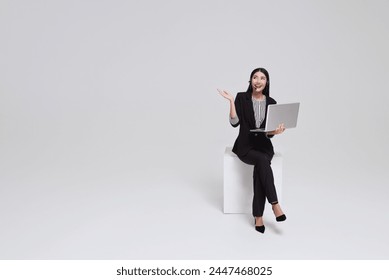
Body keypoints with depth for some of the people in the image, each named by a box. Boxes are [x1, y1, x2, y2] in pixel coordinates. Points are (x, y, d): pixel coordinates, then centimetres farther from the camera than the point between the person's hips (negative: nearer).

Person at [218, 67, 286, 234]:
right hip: (245, 146, -2)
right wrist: (231, 101, -18)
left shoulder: (271, 102, 4)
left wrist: (275, 131, -22)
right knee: (262, 160, -34)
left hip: (264, 145, 2)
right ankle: (275, 204, -26)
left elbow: (270, 132, 1)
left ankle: (258, 216, -24)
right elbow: (234, 123, -11)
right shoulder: (242, 97, -1)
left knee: (259, 168, -31)